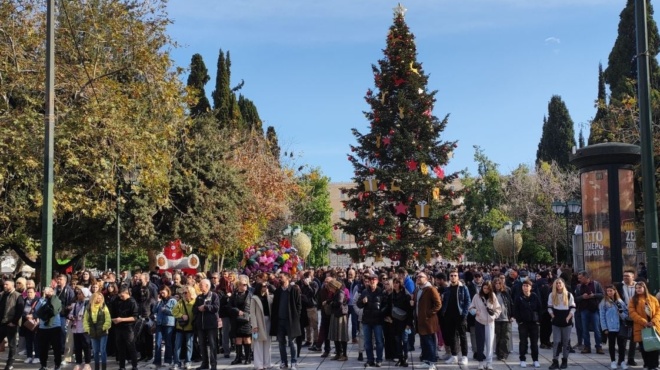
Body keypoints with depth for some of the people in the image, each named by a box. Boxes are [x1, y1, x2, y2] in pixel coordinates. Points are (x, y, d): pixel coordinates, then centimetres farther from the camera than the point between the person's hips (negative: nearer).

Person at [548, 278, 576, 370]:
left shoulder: (569, 295, 0)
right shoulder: (552, 295, 4)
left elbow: (573, 308, 1)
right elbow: (549, 307, 8)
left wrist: (568, 317, -11)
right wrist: (553, 316, -8)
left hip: (567, 322, -1)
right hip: (556, 322, 1)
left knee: (566, 342, 6)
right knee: (556, 341, -2)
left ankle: (565, 361, 15)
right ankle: (555, 361, -2)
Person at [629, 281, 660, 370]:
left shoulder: (653, 299, 9)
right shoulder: (633, 300, 3)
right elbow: (632, 313, -8)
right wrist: (644, 322, -18)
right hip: (641, 328, -1)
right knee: (644, 348, 2)